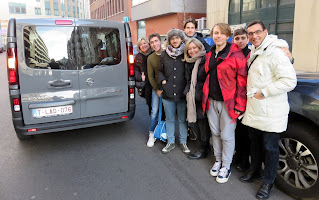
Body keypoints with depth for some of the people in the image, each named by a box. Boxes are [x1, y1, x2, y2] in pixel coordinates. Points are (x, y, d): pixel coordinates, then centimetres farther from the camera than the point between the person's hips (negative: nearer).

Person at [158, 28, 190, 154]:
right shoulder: (164, 54, 7)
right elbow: (160, 71, 17)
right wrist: (163, 80, 0)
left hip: (182, 93, -2)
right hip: (168, 93, 2)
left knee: (183, 119, 10)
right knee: (169, 119, 13)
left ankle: (183, 142, 27)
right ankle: (170, 142, 28)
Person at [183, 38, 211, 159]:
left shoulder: (205, 60, -9)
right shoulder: (188, 63, 14)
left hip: (202, 98, -7)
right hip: (192, 98, 7)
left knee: (202, 121, 0)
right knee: (196, 122, 12)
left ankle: (204, 150, 15)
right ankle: (204, 146, 28)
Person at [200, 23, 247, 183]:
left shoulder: (236, 54, -9)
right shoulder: (209, 55, 11)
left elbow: (242, 82, -11)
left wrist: (239, 106, -14)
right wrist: (205, 98, 14)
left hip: (227, 102, -5)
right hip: (211, 101, 6)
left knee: (227, 136, 3)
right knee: (215, 133, 15)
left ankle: (226, 167, 21)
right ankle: (218, 160, 33)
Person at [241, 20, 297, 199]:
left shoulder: (275, 53, -18)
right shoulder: (254, 52, 11)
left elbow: (290, 81, -24)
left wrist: (264, 92, -21)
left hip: (271, 114, -8)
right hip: (254, 109, 8)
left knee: (270, 147, 5)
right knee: (255, 142, 21)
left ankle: (268, 182, 23)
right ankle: (254, 169, 41)